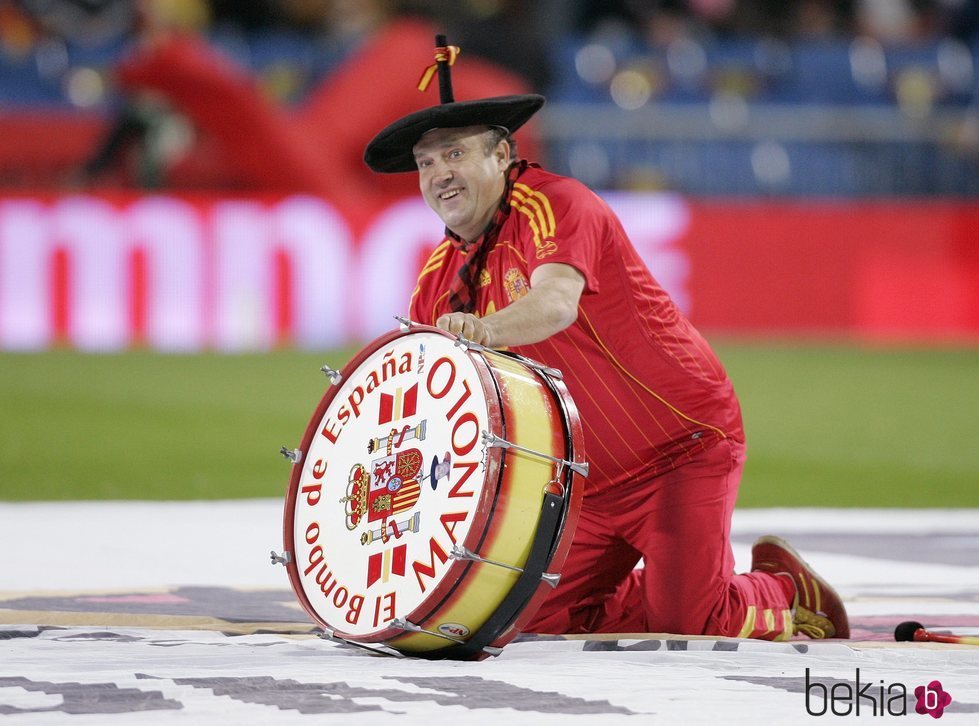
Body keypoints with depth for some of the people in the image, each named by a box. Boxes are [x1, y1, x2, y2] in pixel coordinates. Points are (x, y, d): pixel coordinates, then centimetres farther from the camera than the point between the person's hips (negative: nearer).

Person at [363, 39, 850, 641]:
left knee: (689, 619, -18)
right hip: (591, 479, 8)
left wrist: (485, 330, -55)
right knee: (545, 620, -1)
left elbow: (556, 303, -36)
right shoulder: (440, 280, 6)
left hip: (681, 440, -7)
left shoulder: (551, 203, -15)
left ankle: (788, 591, 16)